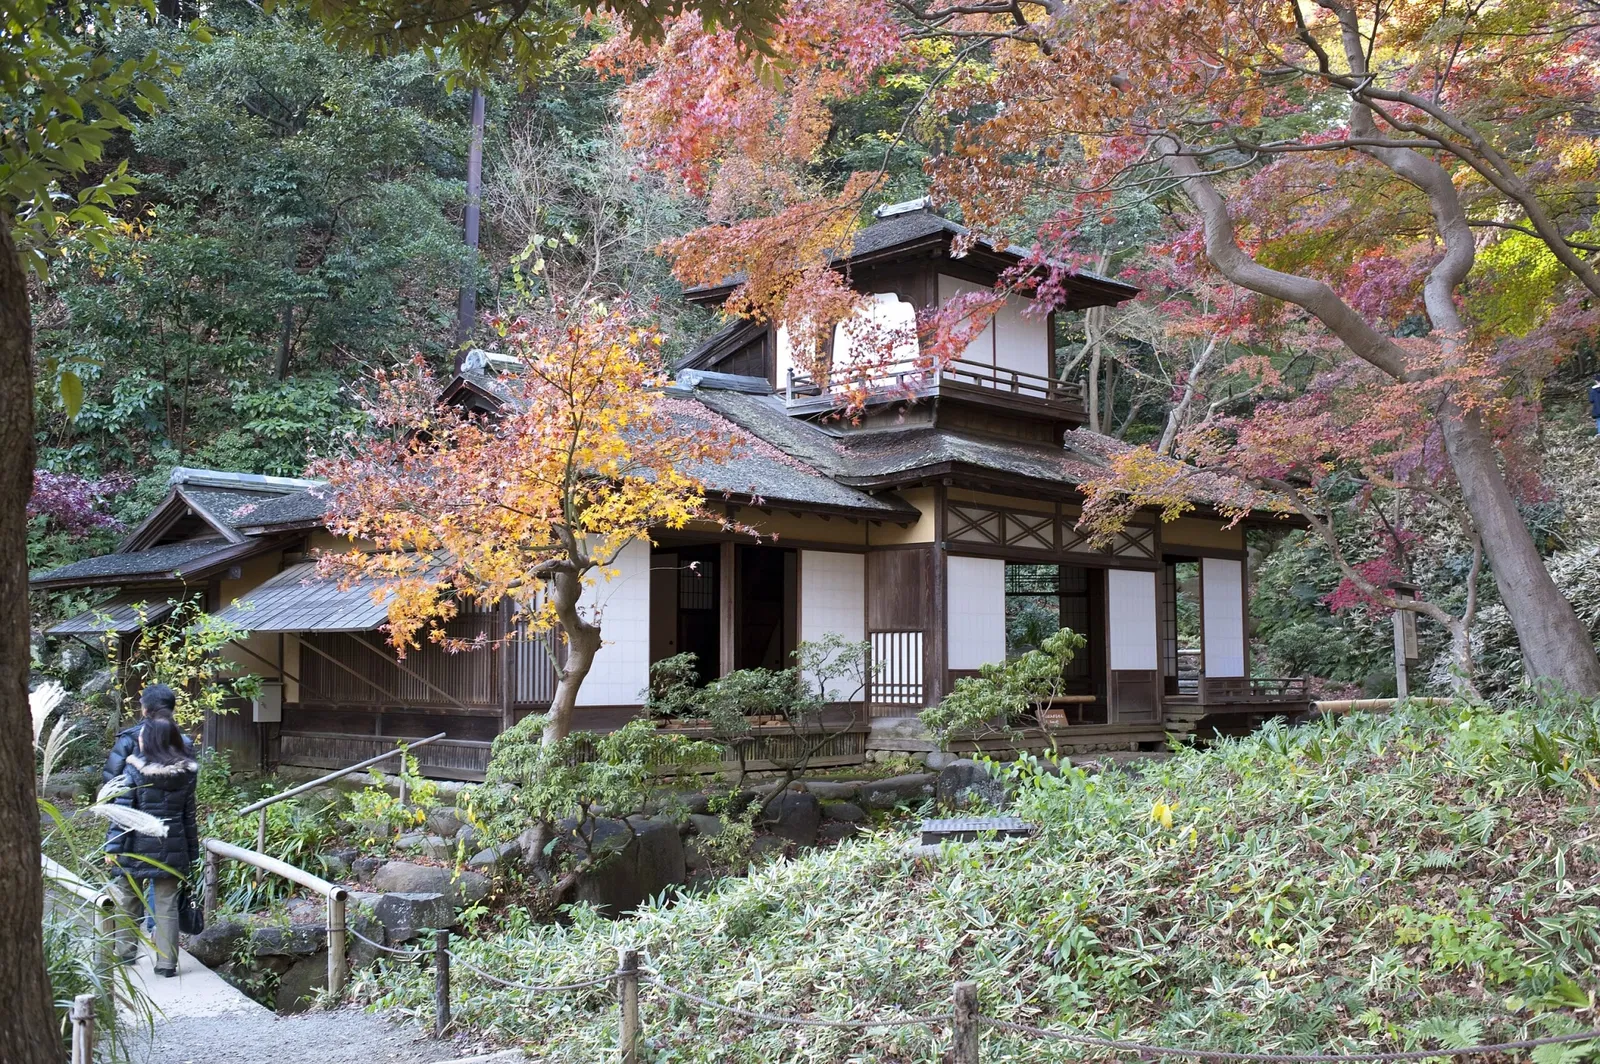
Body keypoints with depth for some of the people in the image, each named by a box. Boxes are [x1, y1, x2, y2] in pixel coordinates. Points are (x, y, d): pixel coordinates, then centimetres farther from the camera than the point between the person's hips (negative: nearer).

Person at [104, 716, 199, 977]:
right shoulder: (186, 773, 2)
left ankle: (125, 951, 27)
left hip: (139, 846, -3)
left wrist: (113, 846, -6)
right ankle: (167, 962, 6)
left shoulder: (135, 769, -9)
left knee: (129, 899, 17)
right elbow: (189, 815, 7)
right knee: (167, 904, 6)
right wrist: (191, 852, 13)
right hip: (173, 848, 3)